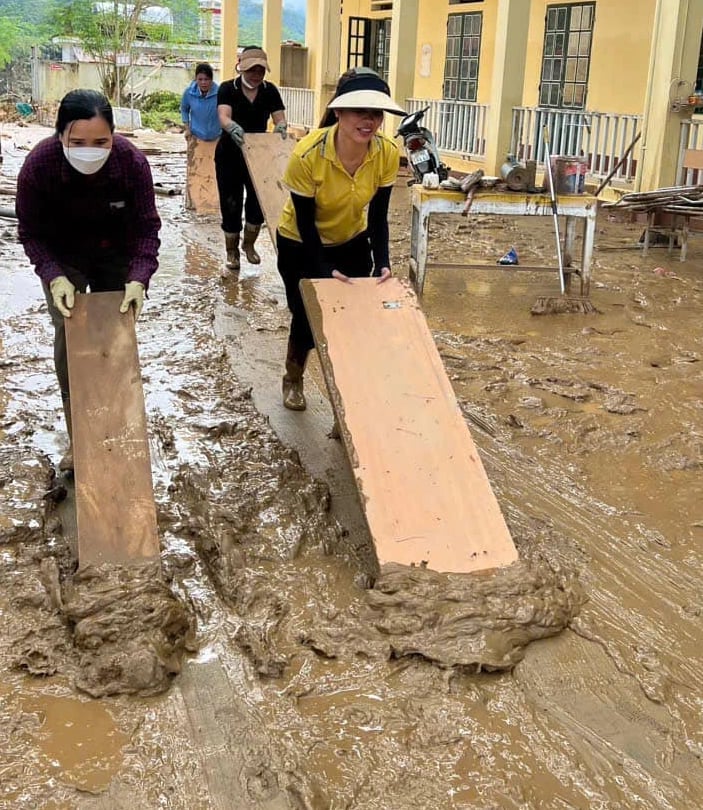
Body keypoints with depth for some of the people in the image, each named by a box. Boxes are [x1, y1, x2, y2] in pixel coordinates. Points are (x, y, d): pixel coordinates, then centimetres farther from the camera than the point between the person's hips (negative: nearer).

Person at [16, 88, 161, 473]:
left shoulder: (132, 162, -30)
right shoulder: (38, 165, -30)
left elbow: (146, 227, -21)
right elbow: (31, 231, -18)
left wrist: (138, 278, -34)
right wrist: (54, 277, -32)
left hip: (116, 256, 1)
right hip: (62, 258, -1)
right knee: (68, 336, -5)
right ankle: (77, 437, 6)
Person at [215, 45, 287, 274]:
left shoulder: (270, 91, 0)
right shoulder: (227, 88, -10)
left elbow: (280, 118, -7)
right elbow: (223, 116, -26)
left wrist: (281, 127, -32)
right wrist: (233, 127, -49)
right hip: (229, 155, -2)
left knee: (258, 200, -1)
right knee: (231, 203, 1)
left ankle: (249, 244, 22)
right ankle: (232, 251, 18)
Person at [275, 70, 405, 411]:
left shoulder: (387, 153, -24)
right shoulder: (307, 155, -34)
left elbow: (378, 216, -12)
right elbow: (305, 222, -23)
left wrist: (382, 261, -23)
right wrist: (324, 270, -26)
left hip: (353, 243, 3)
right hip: (301, 245, -3)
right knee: (306, 316, 4)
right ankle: (292, 380, 35)